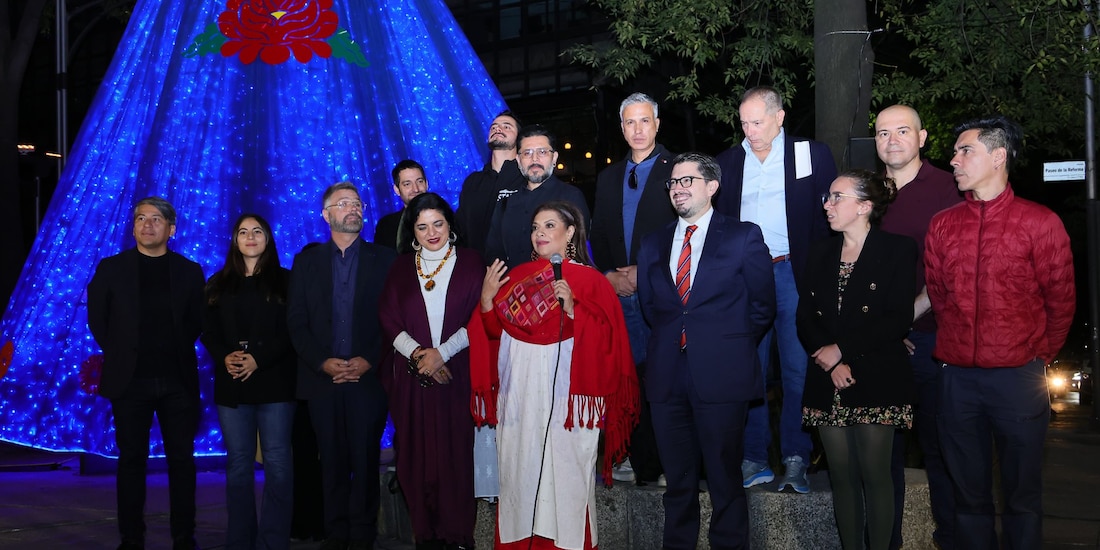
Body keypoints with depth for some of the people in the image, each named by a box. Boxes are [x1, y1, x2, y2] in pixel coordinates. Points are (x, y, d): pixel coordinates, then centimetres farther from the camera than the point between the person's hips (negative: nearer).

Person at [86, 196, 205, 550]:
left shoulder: (190, 271, 5)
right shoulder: (111, 268, 4)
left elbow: (198, 321, 10)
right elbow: (97, 319, 8)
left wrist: (177, 351, 4)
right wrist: (119, 356, 6)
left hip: (178, 380, 1)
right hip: (130, 380, 0)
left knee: (182, 459, 4)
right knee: (131, 459, 5)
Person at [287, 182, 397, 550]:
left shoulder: (384, 259, 7)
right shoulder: (307, 261, 11)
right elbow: (296, 322, 5)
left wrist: (369, 361, -10)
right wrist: (323, 362, -8)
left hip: (368, 378, -1)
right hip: (323, 378, 1)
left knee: (365, 461, -1)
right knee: (333, 462, 4)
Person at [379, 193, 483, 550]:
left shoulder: (470, 262, 5)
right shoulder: (401, 267, 11)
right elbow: (388, 319, 4)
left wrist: (442, 353, -11)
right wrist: (416, 353, -11)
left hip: (457, 375, -2)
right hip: (412, 379, 2)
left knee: (456, 453, -3)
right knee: (418, 455, 1)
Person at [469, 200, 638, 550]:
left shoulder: (590, 280, 0)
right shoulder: (517, 276, 13)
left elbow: (606, 338, -7)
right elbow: (494, 331, 12)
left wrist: (572, 308, -19)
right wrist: (487, 299, -5)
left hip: (565, 393, -4)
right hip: (519, 393, 4)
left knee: (565, 473, -1)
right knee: (520, 470, 8)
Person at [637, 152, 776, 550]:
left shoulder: (744, 237, 2)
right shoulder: (653, 245, 15)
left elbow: (762, 305, 4)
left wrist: (731, 348, 5)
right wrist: (670, 341, 11)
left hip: (720, 376, -4)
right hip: (668, 377, 4)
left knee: (725, 479, 2)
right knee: (678, 481, 11)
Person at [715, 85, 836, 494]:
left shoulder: (812, 154, 6)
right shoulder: (728, 162, 14)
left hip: (794, 274, -2)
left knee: (798, 370, -1)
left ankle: (795, 461, 7)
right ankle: (754, 460, 10)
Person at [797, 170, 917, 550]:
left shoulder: (898, 249, -1)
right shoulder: (820, 252, 14)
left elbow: (898, 319, -9)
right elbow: (806, 316, 7)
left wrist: (842, 349, -11)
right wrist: (830, 362, -8)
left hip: (875, 379, -4)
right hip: (828, 382, 4)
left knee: (874, 473, -2)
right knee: (842, 474, 5)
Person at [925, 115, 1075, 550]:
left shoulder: (1040, 223, -4)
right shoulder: (942, 225, 6)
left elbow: (1061, 302, 3)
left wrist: (1039, 358, 8)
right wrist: (960, 349, 12)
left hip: (1018, 378, -3)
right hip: (958, 377, 3)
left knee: (1022, 494, 8)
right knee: (969, 493, 11)